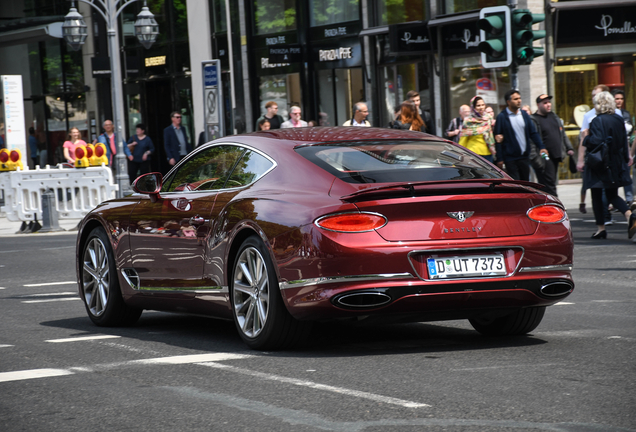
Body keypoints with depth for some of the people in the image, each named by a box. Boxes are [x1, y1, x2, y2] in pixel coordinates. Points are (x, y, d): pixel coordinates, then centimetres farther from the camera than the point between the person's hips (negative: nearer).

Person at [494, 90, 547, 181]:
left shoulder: (524, 114, 9)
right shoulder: (502, 117, -6)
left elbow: (533, 133, 11)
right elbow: (498, 139, -7)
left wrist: (541, 147, -4)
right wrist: (499, 159, -10)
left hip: (524, 156, 5)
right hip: (510, 158, -5)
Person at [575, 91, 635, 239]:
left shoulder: (597, 121, -15)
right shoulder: (619, 119, 5)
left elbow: (596, 141, -25)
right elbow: (624, 140, 11)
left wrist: (586, 138, -5)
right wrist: (626, 156, 20)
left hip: (599, 164, -6)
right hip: (617, 163, 6)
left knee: (596, 196, 7)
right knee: (612, 195, 14)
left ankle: (600, 227, 8)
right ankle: (629, 216, -10)